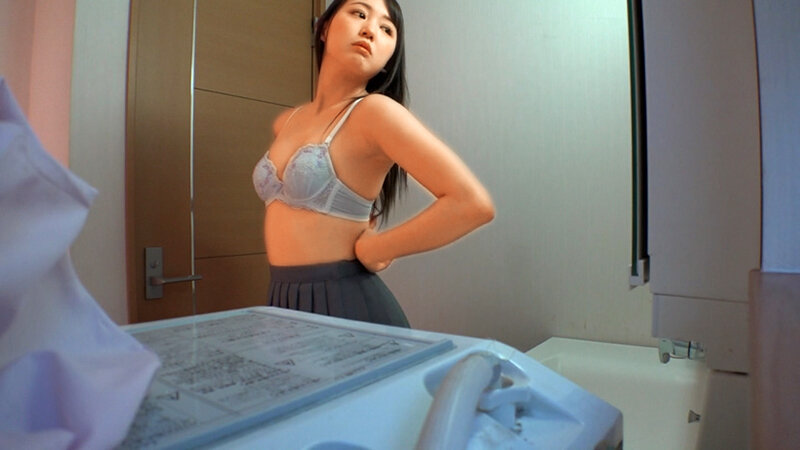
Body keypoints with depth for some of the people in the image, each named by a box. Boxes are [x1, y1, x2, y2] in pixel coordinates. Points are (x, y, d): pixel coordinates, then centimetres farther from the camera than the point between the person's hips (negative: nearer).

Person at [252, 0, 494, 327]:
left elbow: (473, 202, -23)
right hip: (282, 302, 7)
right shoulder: (286, 122, 6)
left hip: (344, 305, -6)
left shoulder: (375, 110, -14)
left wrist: (371, 250, -14)